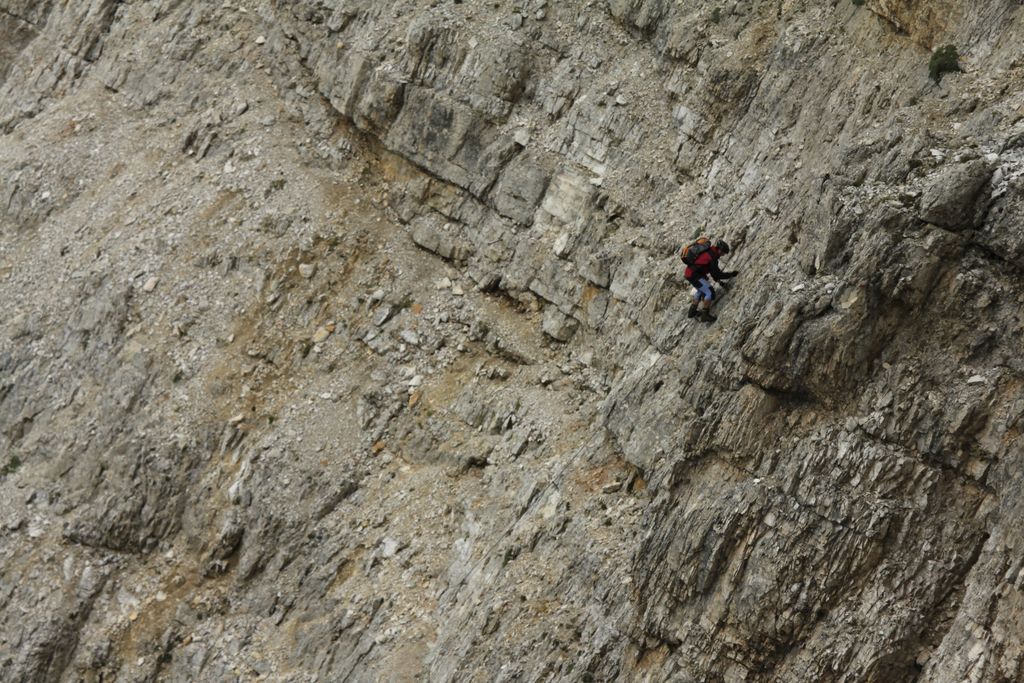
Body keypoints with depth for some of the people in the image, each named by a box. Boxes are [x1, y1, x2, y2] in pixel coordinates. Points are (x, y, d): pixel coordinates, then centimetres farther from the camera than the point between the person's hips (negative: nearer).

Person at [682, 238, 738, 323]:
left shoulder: (709, 251, 10)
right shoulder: (712, 257, -20)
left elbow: (712, 270, 21)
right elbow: (717, 274, -16)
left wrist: (718, 280, 17)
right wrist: (731, 274, -7)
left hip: (689, 272, 10)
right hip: (694, 275, -10)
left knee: (700, 290, 29)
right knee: (710, 292, -8)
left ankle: (692, 311, 39)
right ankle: (705, 315, -5)